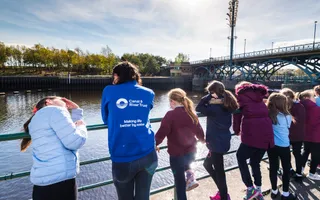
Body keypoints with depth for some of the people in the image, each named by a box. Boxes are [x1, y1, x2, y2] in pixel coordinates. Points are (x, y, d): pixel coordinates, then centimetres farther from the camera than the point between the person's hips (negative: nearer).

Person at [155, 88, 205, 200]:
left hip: (176, 154, -5)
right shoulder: (191, 113, -1)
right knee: (185, 164, 38)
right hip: (191, 152, 6)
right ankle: (191, 177, 18)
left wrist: (154, 144, -1)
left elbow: (161, 133, -18)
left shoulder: (170, 115, -18)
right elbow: (199, 131, 9)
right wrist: (202, 140, 30)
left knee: (179, 182, 14)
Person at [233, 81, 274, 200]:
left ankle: (250, 188, 14)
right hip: (267, 135, 6)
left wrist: (236, 130, 23)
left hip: (252, 136, -6)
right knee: (255, 163, 21)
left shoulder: (242, 96, 8)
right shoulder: (259, 98, 22)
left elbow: (237, 115, 8)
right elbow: (264, 115, 21)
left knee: (241, 158, 15)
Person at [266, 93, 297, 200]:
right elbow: (287, 128, 6)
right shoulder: (287, 116, -11)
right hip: (284, 146, -2)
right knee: (286, 169, 13)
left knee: (273, 168, 13)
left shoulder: (267, 114, -8)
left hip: (270, 145, 3)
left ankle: (274, 191, 26)